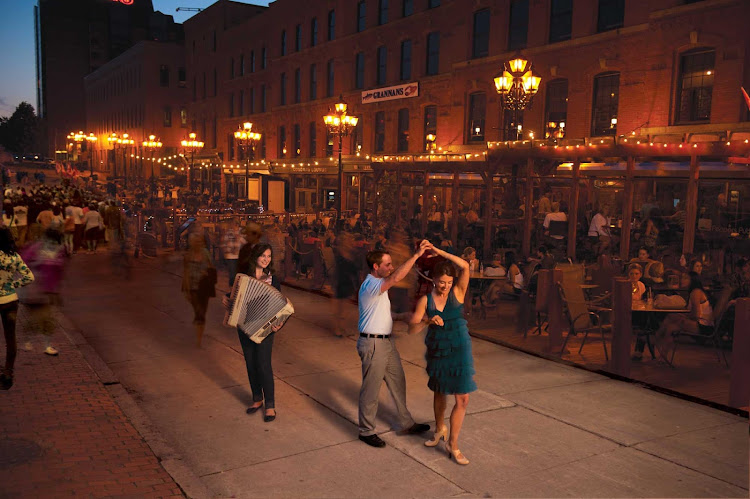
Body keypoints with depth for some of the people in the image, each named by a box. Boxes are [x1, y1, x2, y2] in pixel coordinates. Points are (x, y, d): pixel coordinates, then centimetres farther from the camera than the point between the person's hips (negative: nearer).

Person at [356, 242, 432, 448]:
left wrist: (401, 316, 6)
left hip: (387, 341, 10)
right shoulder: (370, 285, -19)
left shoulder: (379, 285, 14)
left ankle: (407, 423, 31)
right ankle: (366, 431, 16)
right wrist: (416, 255, -33)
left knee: (398, 383, 17)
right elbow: (396, 278, -35)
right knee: (371, 389, 2)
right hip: (373, 344, -10)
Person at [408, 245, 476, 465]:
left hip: (459, 351, -1)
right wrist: (429, 321, -33)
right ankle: (440, 429, 46)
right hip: (436, 350, 2)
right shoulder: (425, 300, -8)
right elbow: (411, 329, -14)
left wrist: (438, 252, -23)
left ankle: (452, 445, 9)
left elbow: (465, 266, -24)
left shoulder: (458, 292, -9)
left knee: (462, 399, -5)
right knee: (439, 392, 21)